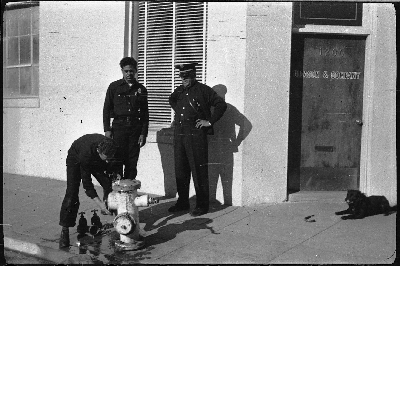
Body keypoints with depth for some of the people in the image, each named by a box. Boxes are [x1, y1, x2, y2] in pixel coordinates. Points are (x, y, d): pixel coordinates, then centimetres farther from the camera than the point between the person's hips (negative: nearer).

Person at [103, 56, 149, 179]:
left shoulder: (141, 89, 10)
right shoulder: (114, 87, 6)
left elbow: (145, 114, 10)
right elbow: (106, 109, 6)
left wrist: (143, 133, 3)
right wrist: (107, 129, -2)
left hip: (135, 128, 2)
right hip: (119, 126, -1)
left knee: (132, 163, 1)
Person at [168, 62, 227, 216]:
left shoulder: (203, 90, -3)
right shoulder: (178, 91, 15)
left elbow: (221, 104, -7)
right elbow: (172, 101, 38)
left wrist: (210, 121, -9)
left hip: (196, 134, -6)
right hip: (179, 134, 6)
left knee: (199, 171, -4)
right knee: (180, 170, 10)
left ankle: (202, 205, 1)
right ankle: (182, 202, 19)